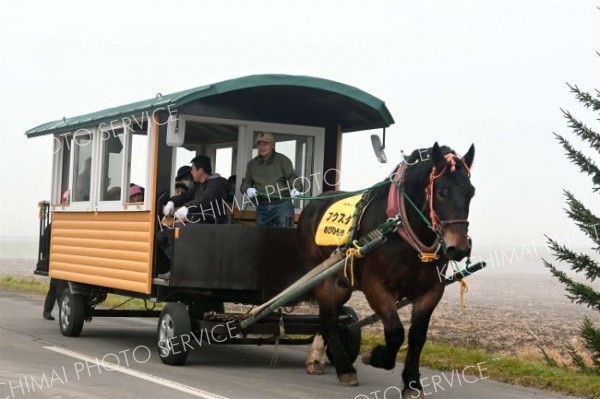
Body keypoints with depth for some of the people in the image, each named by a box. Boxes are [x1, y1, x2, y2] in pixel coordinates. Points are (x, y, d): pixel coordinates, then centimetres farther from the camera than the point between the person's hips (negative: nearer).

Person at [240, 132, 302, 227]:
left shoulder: (283, 160, 3)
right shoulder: (252, 164, 15)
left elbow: (292, 177, -2)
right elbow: (246, 182, 20)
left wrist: (295, 189, -24)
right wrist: (248, 189, -4)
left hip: (282, 204, -4)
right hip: (262, 207, 4)